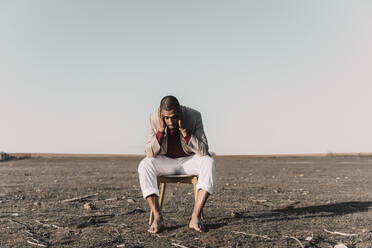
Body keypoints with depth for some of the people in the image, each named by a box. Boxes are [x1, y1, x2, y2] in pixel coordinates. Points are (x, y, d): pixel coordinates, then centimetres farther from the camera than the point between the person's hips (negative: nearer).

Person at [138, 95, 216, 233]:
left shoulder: (194, 116, -20)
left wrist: (184, 131, -34)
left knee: (209, 163, -31)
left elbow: (203, 151, -24)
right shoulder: (154, 118, -17)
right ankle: (157, 218, -27)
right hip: (165, 161, 1)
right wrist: (161, 129, -32)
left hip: (189, 160, 0)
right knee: (144, 166, -29)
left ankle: (195, 217, -32)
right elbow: (149, 153, -19)